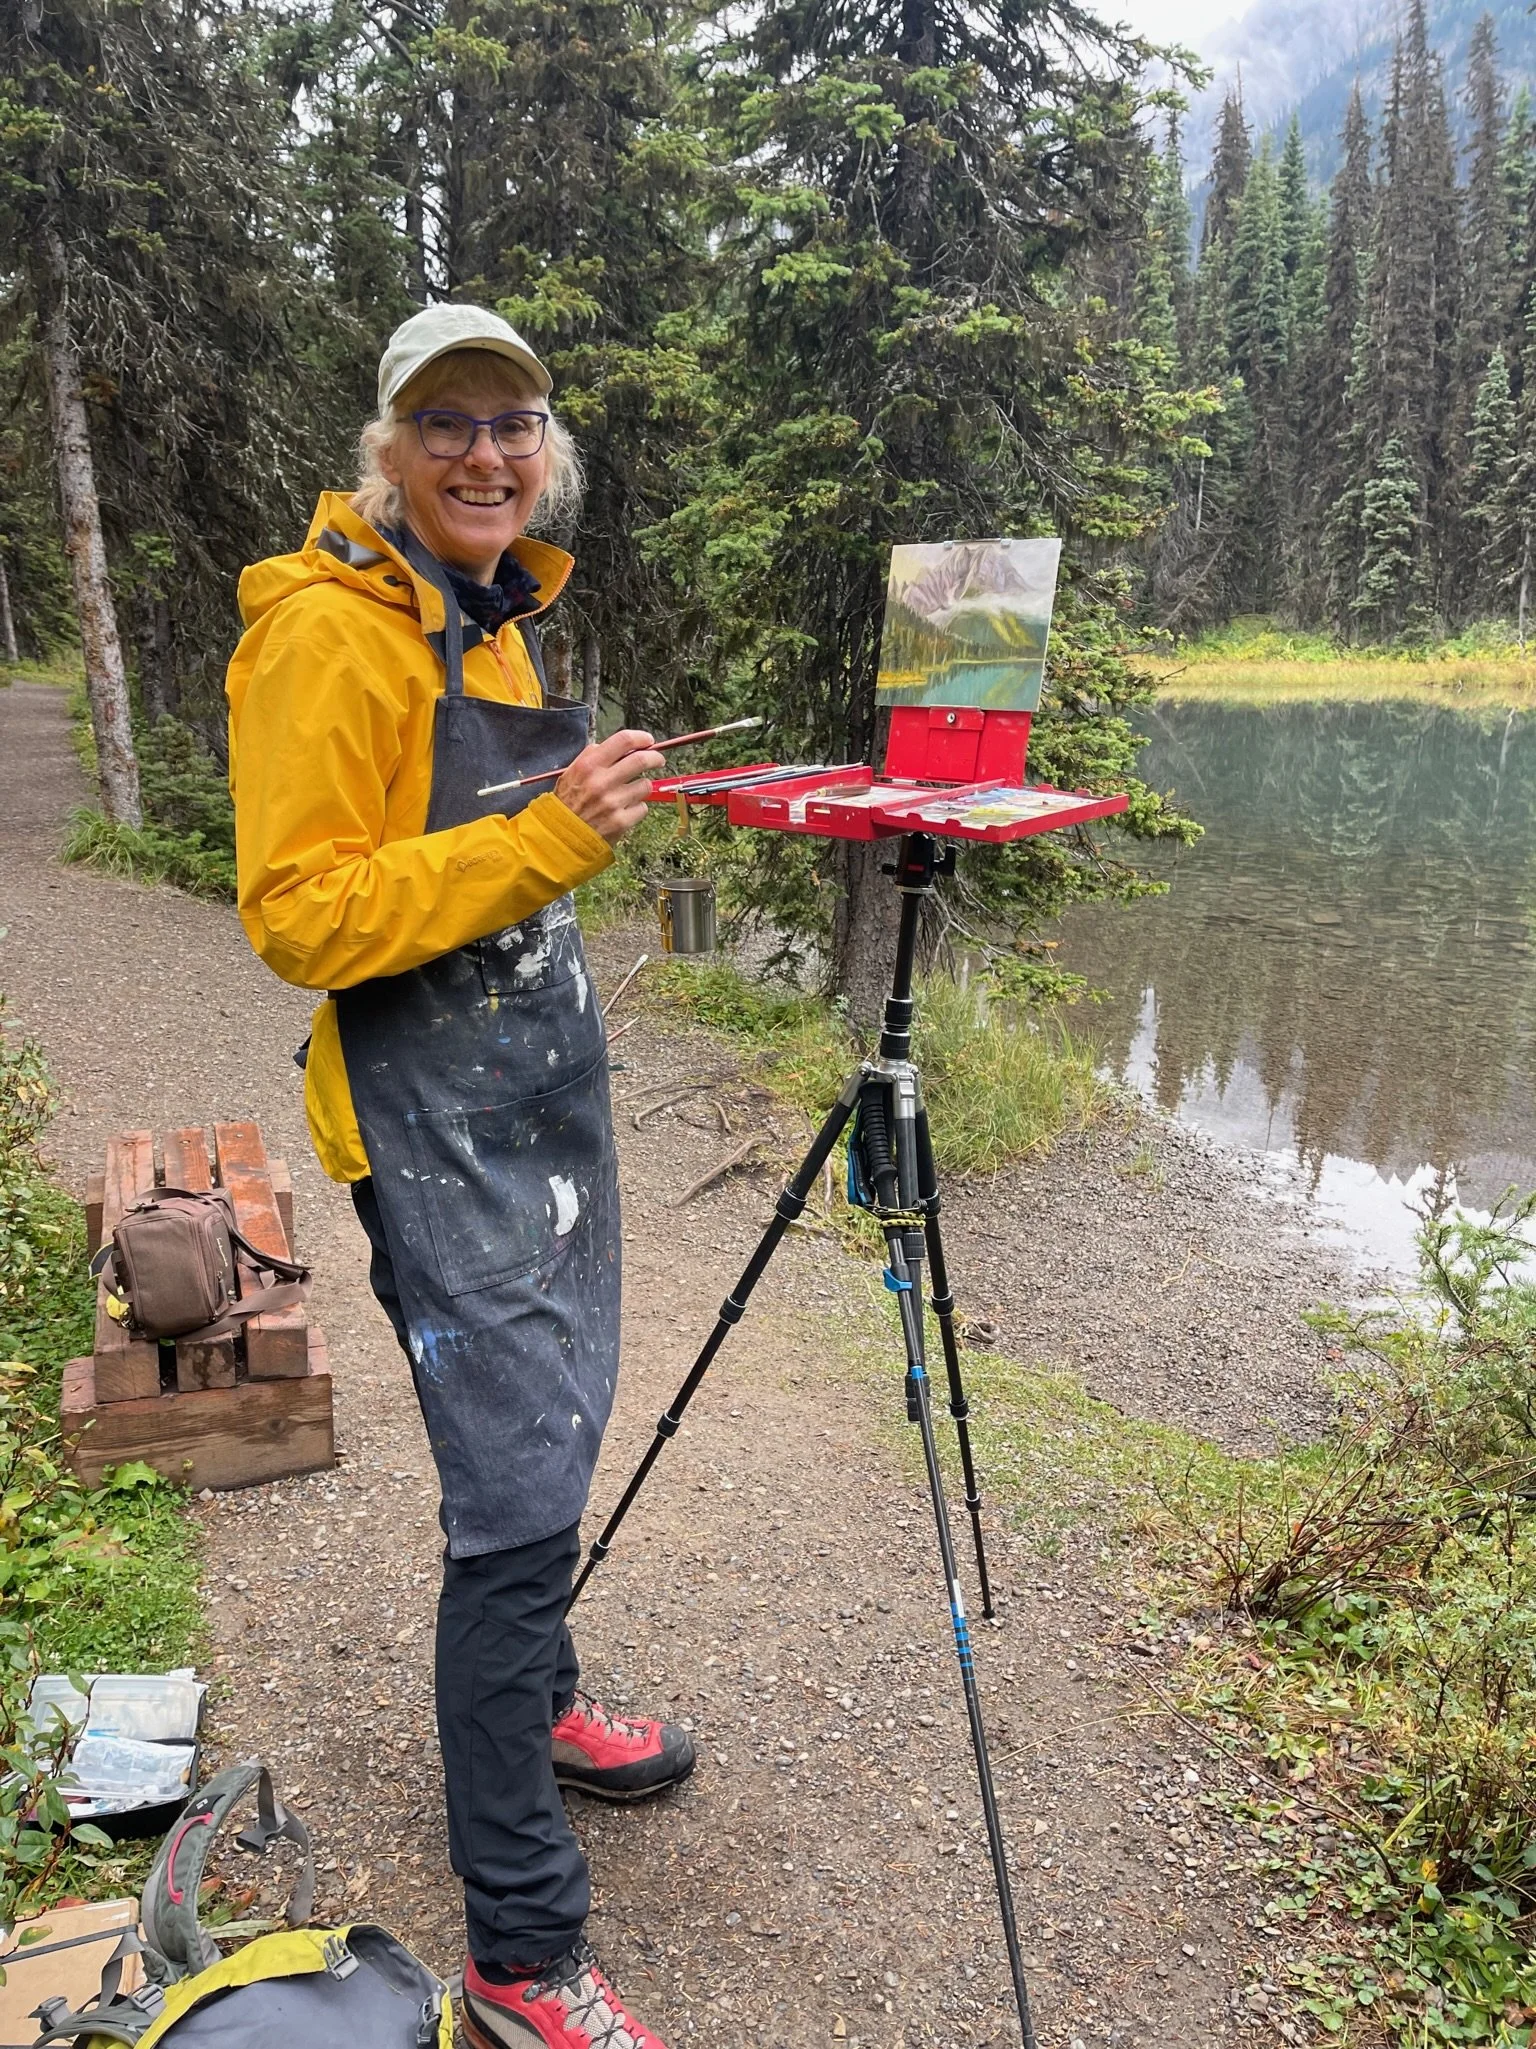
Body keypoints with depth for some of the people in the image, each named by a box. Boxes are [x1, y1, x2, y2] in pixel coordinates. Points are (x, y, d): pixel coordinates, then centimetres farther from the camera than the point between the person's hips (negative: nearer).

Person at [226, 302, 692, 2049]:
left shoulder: (498, 617, 14)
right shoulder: (331, 631, -15)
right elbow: (297, 920, -20)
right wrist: (541, 841, -26)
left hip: (545, 1070, 9)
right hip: (435, 1113, -9)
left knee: (555, 1421, 21)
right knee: (519, 1494, -8)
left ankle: (531, 1706, 45)